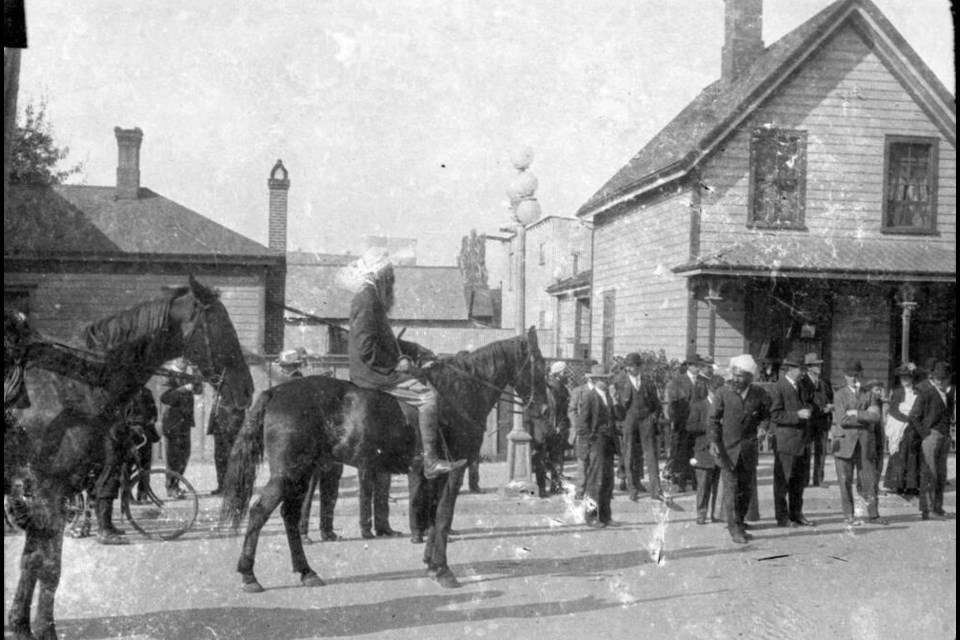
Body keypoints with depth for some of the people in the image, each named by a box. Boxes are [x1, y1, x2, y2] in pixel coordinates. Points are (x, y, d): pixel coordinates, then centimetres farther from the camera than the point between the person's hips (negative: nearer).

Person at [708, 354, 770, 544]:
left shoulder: (759, 394, -3)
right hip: (727, 447, -2)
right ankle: (734, 528, 0)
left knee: (746, 488, 11)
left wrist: (762, 427, -7)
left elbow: (766, 415, 12)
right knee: (731, 488, -6)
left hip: (749, 448, 3)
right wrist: (713, 441, -13)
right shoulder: (723, 393, -8)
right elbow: (713, 418, -3)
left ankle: (739, 522, 28)